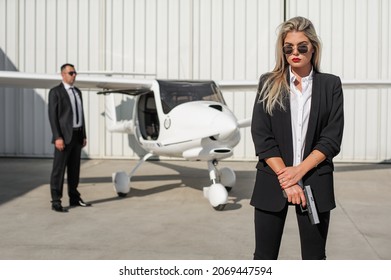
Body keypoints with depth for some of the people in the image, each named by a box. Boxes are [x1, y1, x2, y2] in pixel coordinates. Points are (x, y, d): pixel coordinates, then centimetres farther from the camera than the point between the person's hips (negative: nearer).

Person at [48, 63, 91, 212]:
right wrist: (57, 137, -20)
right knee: (59, 169, -4)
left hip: (77, 135, 7)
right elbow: (52, 116, -12)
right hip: (64, 136, -7)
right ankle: (56, 202, 0)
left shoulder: (77, 91, 16)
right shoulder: (55, 92, -7)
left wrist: (84, 135, 14)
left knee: (74, 169, 12)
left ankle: (74, 198, 20)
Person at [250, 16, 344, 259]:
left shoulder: (331, 85, 4)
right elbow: (261, 136, -4)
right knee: (264, 258, 6)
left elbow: (332, 138, -2)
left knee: (314, 258, 9)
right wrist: (285, 178, -12)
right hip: (272, 182, 0)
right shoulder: (269, 84, 4)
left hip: (315, 183, 0)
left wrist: (298, 171, -13)